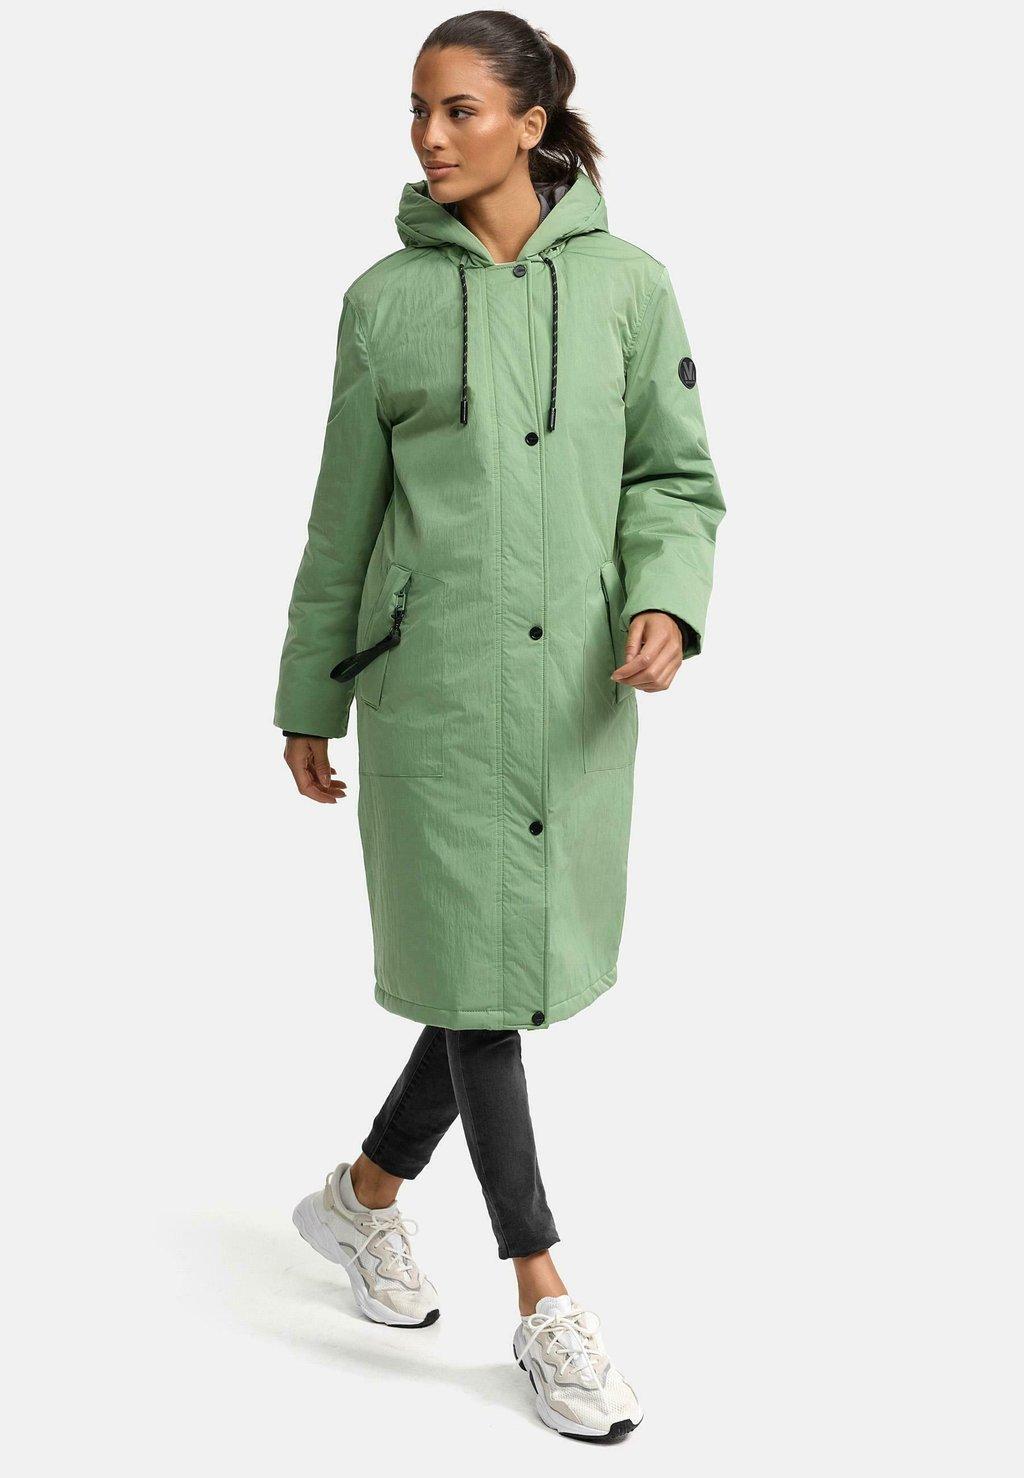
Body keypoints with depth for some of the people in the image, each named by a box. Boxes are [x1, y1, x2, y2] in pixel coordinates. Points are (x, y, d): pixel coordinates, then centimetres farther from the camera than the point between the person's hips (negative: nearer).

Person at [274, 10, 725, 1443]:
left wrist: (664, 601, -13)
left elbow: (677, 477, 7)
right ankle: (546, 1301, 12)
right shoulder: (387, 298, 4)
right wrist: (309, 702, 12)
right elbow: (342, 517, 9)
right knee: (478, 969, 0)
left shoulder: (626, 283, 4)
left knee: (517, 966, 9)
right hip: (433, 673, -1)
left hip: (576, 681, 2)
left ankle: (368, 1194, 34)